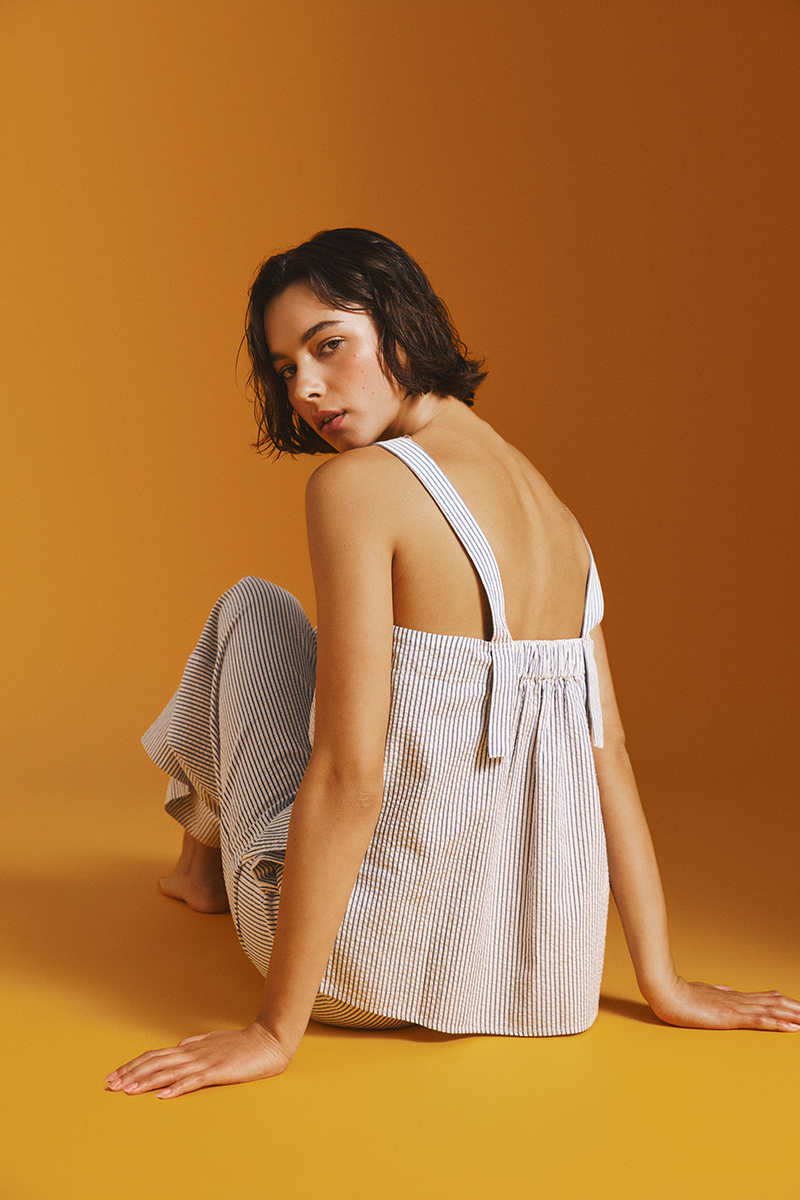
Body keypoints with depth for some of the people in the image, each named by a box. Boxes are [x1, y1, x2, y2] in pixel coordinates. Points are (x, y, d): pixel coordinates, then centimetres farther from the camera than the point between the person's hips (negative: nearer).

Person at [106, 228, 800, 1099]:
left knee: (253, 608, 17)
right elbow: (606, 750, 4)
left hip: (364, 965, -6)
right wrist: (664, 985, 8)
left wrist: (276, 1030, -16)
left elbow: (349, 777, -22)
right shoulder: (547, 504, 5)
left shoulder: (357, 482, -18)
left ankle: (205, 855, 42)